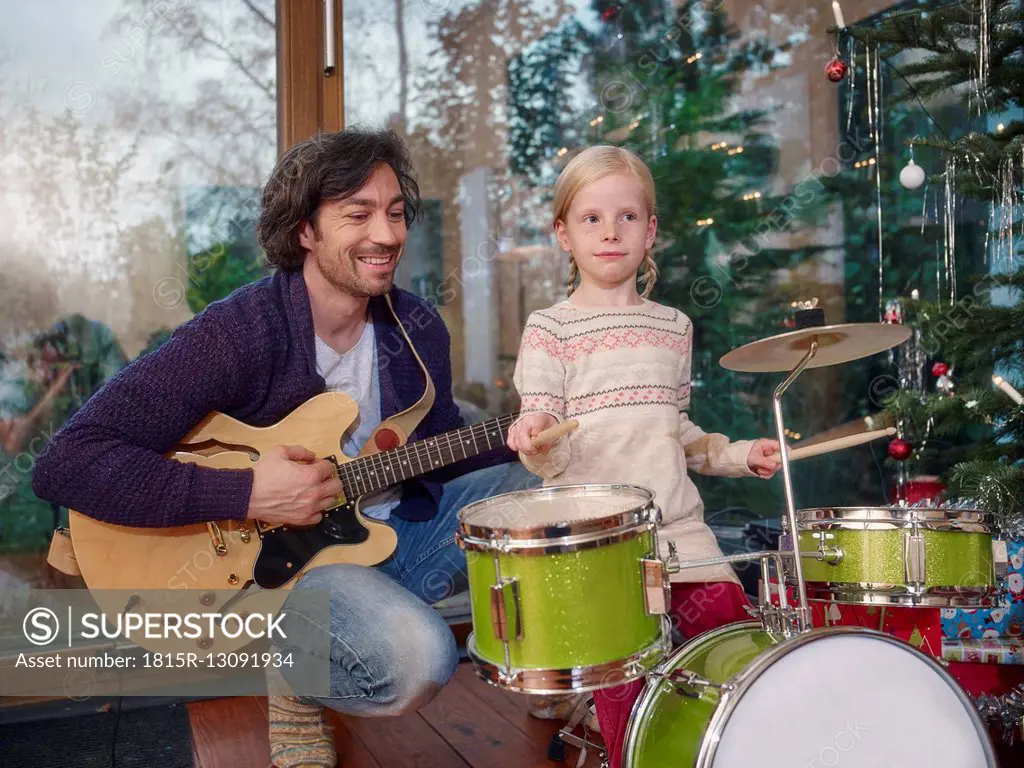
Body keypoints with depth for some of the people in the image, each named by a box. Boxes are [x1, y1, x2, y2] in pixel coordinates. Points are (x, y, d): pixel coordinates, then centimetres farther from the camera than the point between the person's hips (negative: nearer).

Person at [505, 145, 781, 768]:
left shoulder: (673, 327, 14)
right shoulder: (550, 329, -1)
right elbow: (551, 457, -5)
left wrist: (740, 455, 9)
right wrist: (535, 437, -26)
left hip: (676, 522, 4)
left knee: (729, 613, -9)